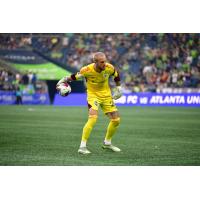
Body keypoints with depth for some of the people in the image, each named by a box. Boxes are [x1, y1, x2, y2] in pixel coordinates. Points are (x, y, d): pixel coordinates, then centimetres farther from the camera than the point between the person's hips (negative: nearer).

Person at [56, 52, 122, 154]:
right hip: (93, 95, -5)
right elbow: (75, 77, -8)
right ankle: (82, 146, -22)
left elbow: (116, 75, 7)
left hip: (106, 95, 5)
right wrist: (64, 80, -9)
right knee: (93, 118, -28)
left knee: (116, 120, 4)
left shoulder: (109, 68, -16)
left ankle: (107, 143, 27)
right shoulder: (87, 70, -25)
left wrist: (118, 88, 12)